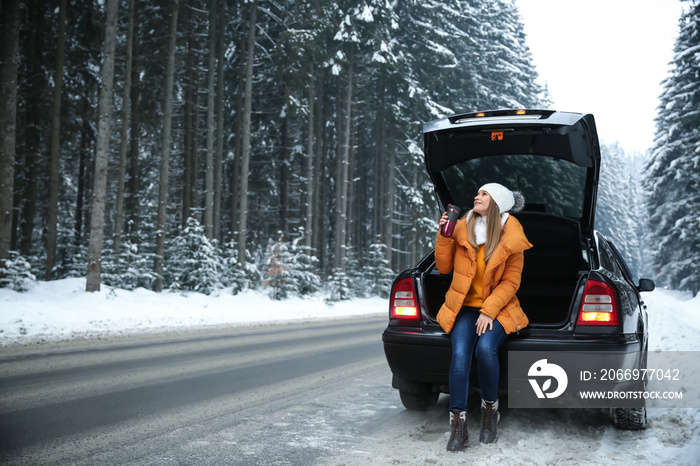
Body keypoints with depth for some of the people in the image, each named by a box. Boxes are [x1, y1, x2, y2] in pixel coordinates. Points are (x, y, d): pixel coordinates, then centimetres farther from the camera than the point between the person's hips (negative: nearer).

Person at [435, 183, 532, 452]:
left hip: (497, 309, -2)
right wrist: (444, 235, -4)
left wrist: (488, 312, -15)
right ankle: (458, 427, -20)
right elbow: (444, 267, 9)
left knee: (485, 348, -31)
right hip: (465, 308, 2)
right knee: (460, 354, -25)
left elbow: (511, 282, -4)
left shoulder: (510, 238, -2)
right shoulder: (462, 228, 5)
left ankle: (490, 412, -6)